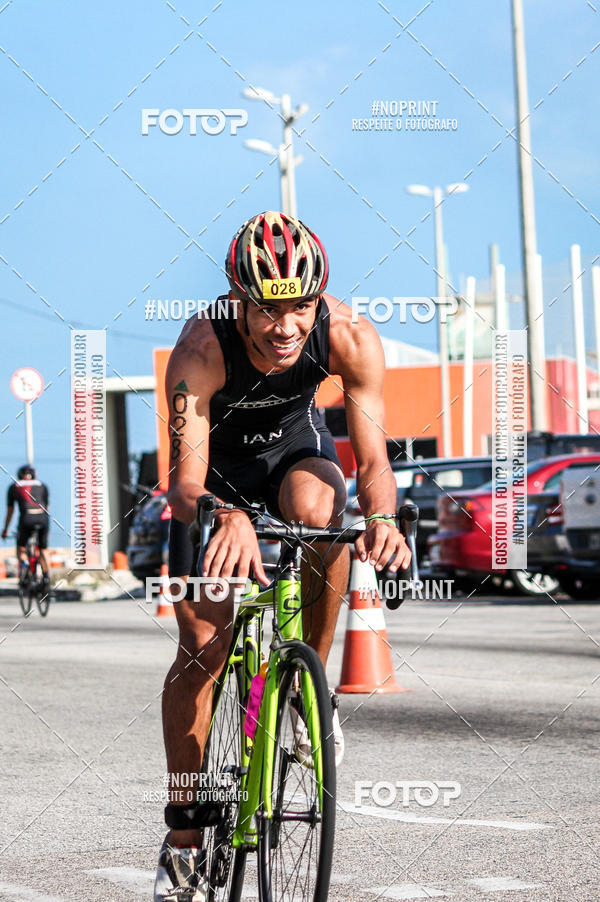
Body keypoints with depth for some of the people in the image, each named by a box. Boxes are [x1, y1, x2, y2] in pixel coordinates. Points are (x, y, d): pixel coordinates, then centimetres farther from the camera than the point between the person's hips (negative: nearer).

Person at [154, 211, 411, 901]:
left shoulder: (349, 338, -30)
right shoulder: (201, 348, -36)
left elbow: (372, 458, -29)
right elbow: (187, 479, -41)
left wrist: (381, 516, -51)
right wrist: (226, 517, -63)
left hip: (295, 445, 1)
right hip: (217, 462, -1)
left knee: (317, 509, -37)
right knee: (200, 645, -10)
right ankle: (183, 837, 3)